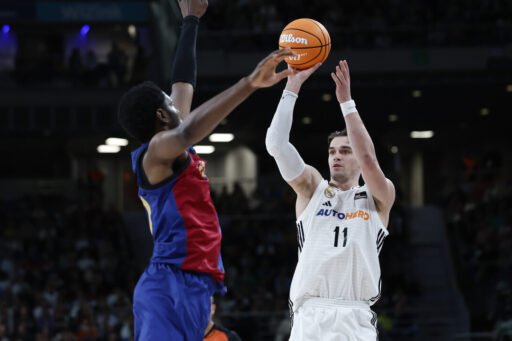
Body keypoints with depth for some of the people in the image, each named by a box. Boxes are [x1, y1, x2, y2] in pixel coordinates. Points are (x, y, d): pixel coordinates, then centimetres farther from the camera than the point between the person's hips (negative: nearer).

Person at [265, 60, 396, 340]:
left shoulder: (378, 198, 13)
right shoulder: (311, 188, 16)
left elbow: (368, 159, -8)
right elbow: (276, 144, 3)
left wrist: (346, 101, -9)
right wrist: (292, 88, -1)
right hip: (310, 316, 1)